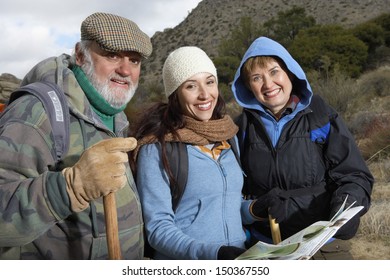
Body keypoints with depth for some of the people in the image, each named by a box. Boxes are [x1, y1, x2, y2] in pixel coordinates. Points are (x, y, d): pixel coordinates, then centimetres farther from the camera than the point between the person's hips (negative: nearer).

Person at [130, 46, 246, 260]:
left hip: (239, 258, 5)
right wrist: (212, 253, -23)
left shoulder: (228, 137, 6)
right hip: (183, 267, -5)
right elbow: (158, 228, -11)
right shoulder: (156, 148, -9)